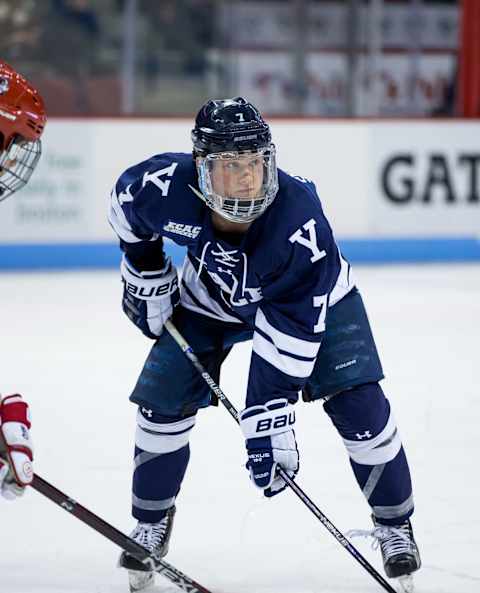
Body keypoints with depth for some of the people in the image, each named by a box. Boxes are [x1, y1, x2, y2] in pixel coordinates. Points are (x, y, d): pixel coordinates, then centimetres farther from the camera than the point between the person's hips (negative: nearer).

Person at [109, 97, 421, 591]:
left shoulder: (300, 221, -41)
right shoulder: (164, 185, -34)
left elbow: (290, 333, -37)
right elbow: (125, 202, -6)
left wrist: (268, 418, -38)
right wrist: (145, 278, 1)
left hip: (311, 298, -3)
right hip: (210, 300, 3)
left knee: (358, 403, -15)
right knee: (163, 402, -6)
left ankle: (393, 523, 7)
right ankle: (151, 522, 18)